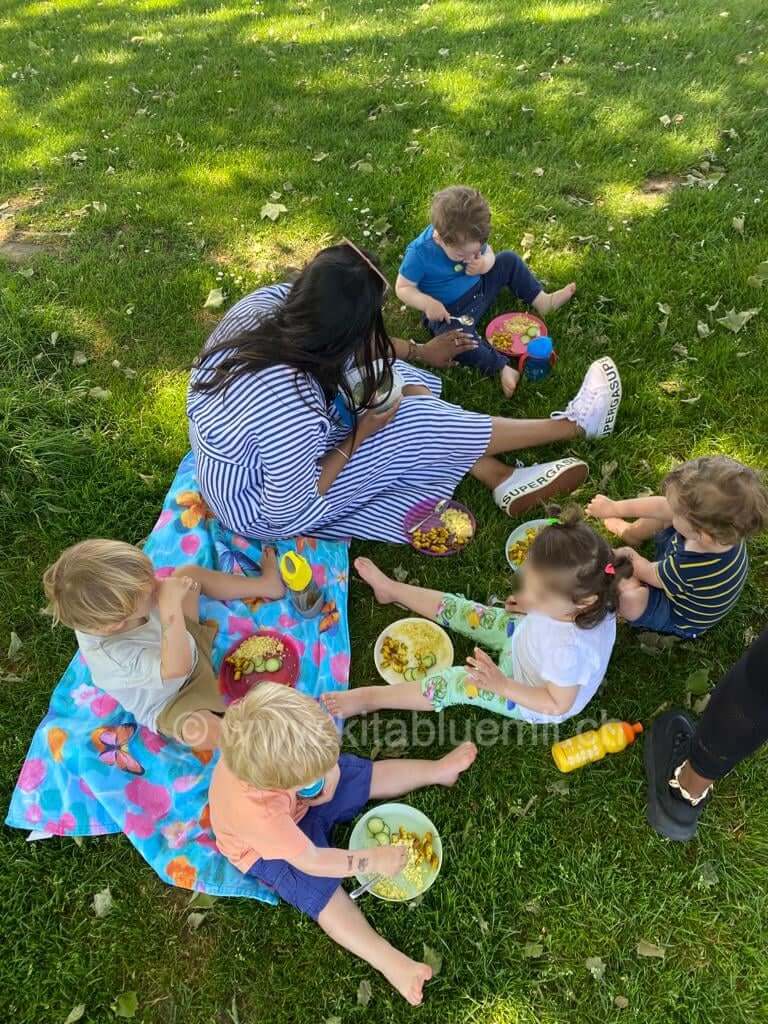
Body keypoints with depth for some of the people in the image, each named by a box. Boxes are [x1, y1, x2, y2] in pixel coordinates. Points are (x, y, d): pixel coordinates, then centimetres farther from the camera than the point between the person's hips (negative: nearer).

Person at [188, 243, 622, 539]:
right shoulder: (291, 410, -41)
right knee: (410, 426, -13)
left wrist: (419, 351, 11)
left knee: (394, 378, 0)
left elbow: (346, 338, 1)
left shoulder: (270, 301, -19)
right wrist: (360, 435, -22)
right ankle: (574, 424, 2)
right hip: (261, 508, -7)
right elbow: (286, 513, -27)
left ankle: (505, 479, 6)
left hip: (238, 454, 8)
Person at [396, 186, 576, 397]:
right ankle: (502, 368, -30)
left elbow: (489, 253, 4)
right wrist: (427, 303, -37)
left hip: (479, 287, 6)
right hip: (450, 312, -6)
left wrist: (485, 263, -21)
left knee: (509, 260, 7)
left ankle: (542, 300, 15)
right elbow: (403, 288, -20)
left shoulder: (468, 241, -14)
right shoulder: (419, 253, -30)